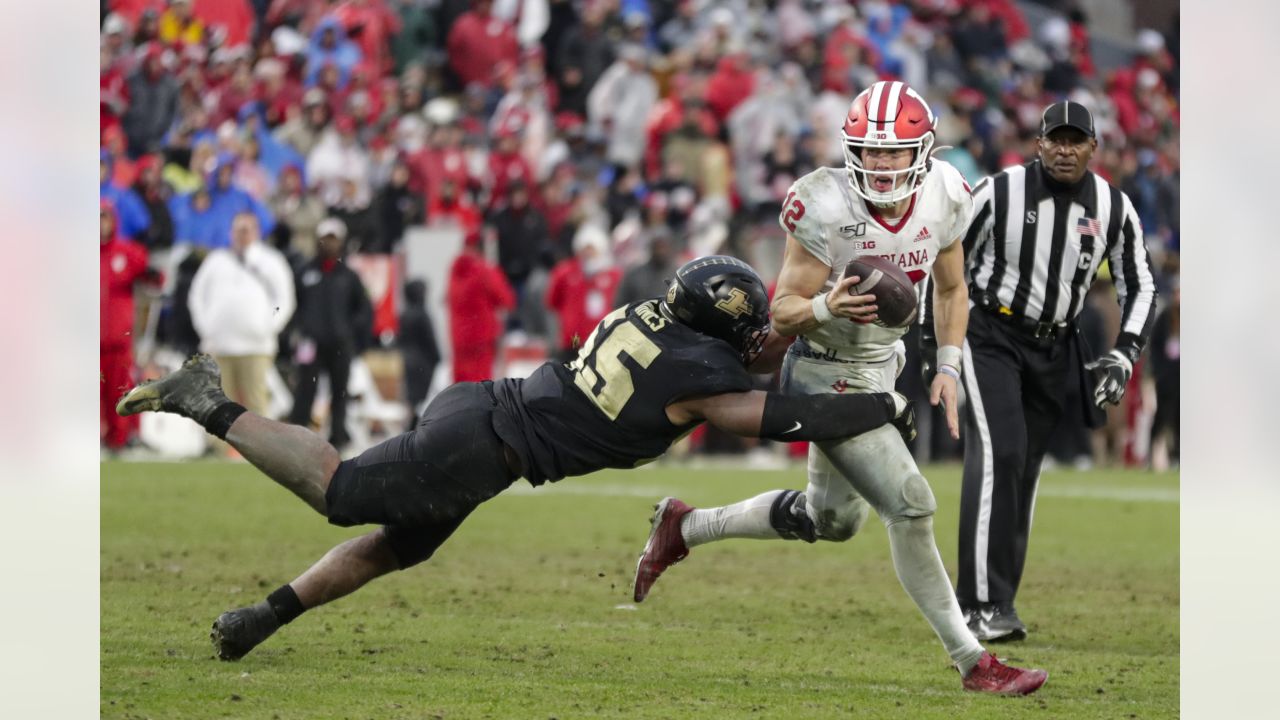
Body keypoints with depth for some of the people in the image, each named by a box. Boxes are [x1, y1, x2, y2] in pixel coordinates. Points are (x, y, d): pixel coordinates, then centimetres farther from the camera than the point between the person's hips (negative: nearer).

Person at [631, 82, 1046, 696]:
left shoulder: (943, 198, -7)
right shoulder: (827, 208, -25)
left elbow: (951, 289, 11)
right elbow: (781, 315, -18)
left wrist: (949, 368, 0)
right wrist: (826, 307, -39)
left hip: (882, 368, 8)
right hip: (827, 375, -8)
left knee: (831, 519, 22)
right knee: (910, 506, -15)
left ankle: (685, 527, 39)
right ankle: (972, 662, -5)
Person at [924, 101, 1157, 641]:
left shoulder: (1114, 208, -4)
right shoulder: (999, 192, -14)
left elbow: (1139, 287, 7)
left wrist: (1123, 355, -5)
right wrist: (932, 336, -4)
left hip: (1053, 350, 4)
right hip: (990, 338, -4)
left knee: (1022, 474, 6)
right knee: (998, 454, -20)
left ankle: (995, 606, 14)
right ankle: (982, 604, -24)